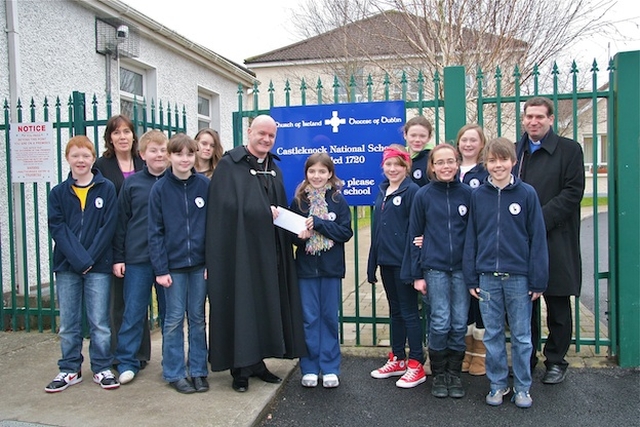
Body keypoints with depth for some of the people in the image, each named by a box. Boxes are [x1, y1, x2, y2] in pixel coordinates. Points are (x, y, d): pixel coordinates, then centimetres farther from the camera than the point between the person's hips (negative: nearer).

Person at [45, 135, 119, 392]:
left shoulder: (106, 189, 1)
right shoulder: (58, 193, 6)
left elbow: (108, 227, -5)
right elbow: (57, 228, -3)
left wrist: (90, 258, -12)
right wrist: (79, 259, -15)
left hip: (98, 265, -2)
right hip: (66, 266, 2)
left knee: (99, 322, 3)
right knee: (68, 323, 9)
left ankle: (102, 368, 15)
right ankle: (70, 369, 21)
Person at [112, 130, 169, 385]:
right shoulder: (131, 183, 3)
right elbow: (121, 222, 5)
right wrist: (118, 257, 2)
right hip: (137, 259, 0)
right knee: (133, 312, 5)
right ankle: (127, 362, 17)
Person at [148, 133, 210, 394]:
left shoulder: (205, 185, 0)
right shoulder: (160, 188, -2)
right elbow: (155, 231, -3)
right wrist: (160, 269, -8)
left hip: (200, 264, 1)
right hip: (173, 265, -1)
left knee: (198, 319, 11)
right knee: (174, 320, 6)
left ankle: (198, 371, 22)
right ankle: (174, 373, 18)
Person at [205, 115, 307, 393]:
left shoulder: (274, 169, 16)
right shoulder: (229, 165, -6)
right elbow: (227, 206, -16)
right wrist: (266, 213, -13)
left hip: (269, 251, 7)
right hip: (239, 251, -6)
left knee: (266, 306, 10)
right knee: (241, 306, -1)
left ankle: (256, 361, 23)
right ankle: (240, 368, 11)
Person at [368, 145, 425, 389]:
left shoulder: (412, 191, -10)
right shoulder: (382, 192, 13)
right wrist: (372, 264, 14)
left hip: (403, 262, -7)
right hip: (386, 261, 7)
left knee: (409, 313, 0)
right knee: (395, 311, 16)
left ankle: (416, 365, 10)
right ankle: (397, 360, 27)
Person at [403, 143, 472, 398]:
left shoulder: (467, 194, 4)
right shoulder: (423, 195, 1)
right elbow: (415, 236, 2)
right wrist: (416, 274, -1)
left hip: (462, 268, 2)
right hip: (435, 268, -1)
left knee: (459, 323, 5)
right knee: (440, 323, -3)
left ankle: (454, 374, 21)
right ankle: (438, 375, 16)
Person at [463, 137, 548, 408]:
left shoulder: (527, 194, -3)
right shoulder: (478, 195, 3)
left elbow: (537, 238, -2)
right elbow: (471, 238, 6)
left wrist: (538, 281, -4)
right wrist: (471, 278, 3)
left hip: (518, 277, -2)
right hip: (487, 277, 2)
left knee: (521, 336, 9)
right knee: (492, 335, 11)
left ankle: (522, 387, 24)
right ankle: (497, 384, 25)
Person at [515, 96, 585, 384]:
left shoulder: (569, 149, 1)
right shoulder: (514, 151, 13)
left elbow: (573, 192, -7)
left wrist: (539, 219, -16)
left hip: (555, 240, -3)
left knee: (557, 304, 6)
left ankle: (556, 361, 20)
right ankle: (526, 359, 22)